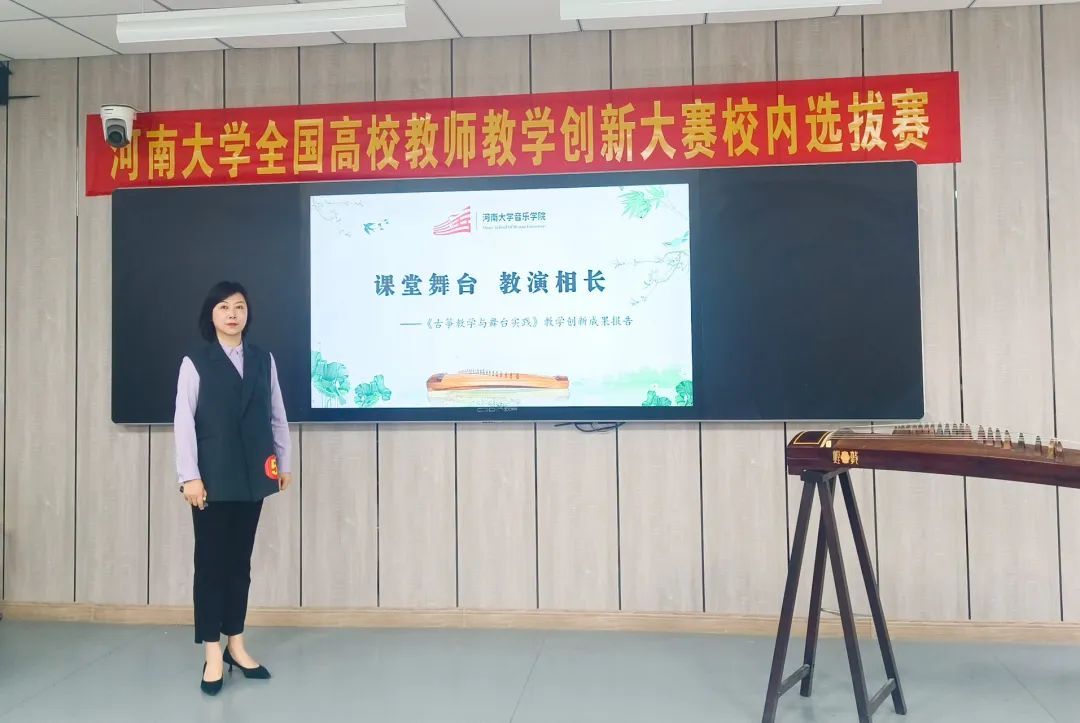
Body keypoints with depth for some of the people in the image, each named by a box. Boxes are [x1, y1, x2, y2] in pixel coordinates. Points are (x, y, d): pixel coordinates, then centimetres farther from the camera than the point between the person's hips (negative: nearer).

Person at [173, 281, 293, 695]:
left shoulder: (263, 360, 8)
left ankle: (236, 645, 21)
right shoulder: (195, 362, -2)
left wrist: (283, 462, 9)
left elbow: (277, 415, 10)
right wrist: (189, 476, -13)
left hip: (251, 475, 4)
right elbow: (184, 421, -7)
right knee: (211, 561, 1)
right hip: (213, 477, -3)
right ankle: (213, 655, 9)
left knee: (240, 560, 11)